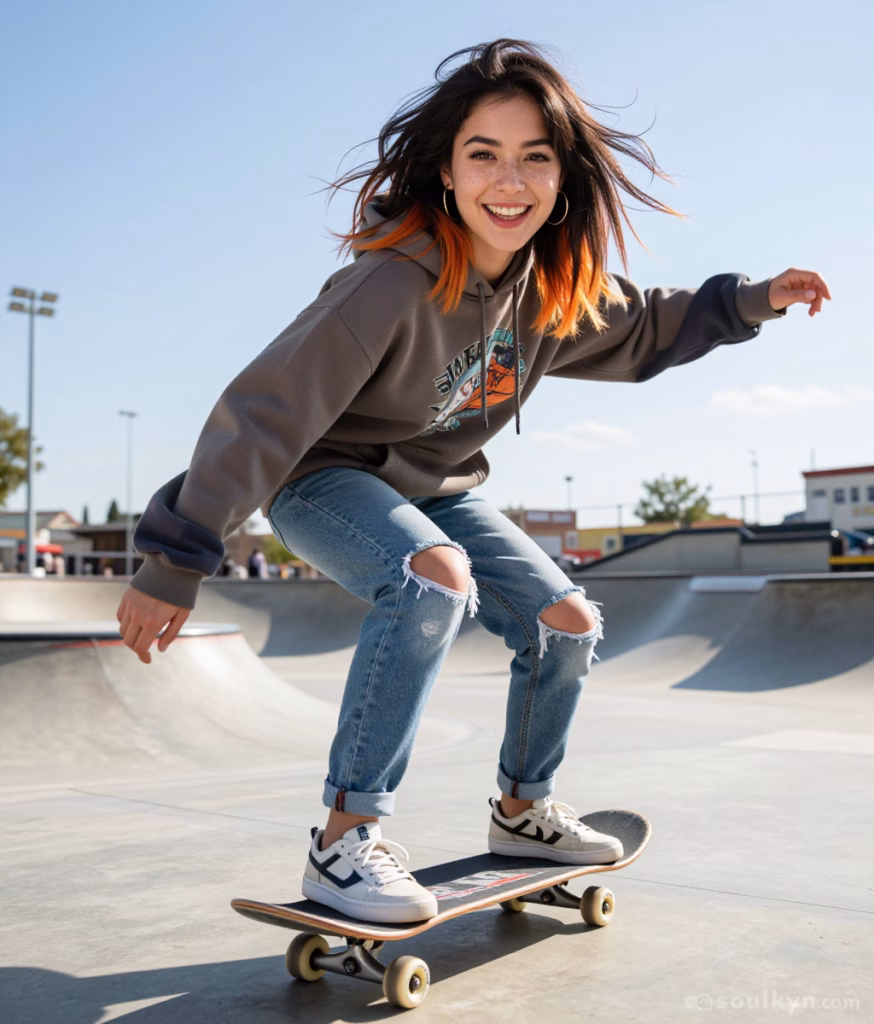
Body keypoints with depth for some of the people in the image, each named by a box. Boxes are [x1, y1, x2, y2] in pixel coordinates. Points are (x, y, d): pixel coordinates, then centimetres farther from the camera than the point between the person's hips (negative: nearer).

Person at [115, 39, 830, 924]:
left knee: (568, 624, 2)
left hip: (436, 488, 7)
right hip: (322, 479, -7)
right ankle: (345, 839, -25)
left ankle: (522, 811, 26)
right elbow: (267, 411, -30)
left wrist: (750, 301, 5)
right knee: (435, 577, -36)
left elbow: (641, 333, 14)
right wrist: (173, 564, -30)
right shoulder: (394, 281, -31)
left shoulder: (557, 283, -8)